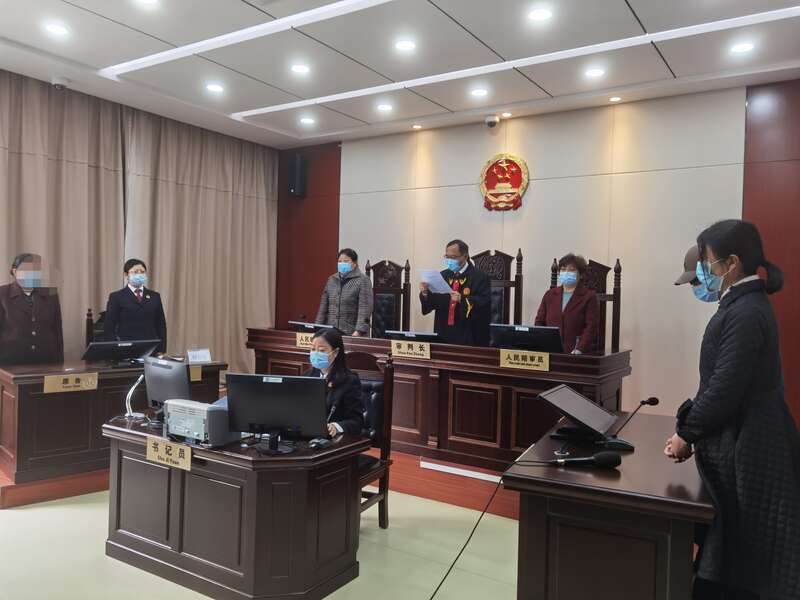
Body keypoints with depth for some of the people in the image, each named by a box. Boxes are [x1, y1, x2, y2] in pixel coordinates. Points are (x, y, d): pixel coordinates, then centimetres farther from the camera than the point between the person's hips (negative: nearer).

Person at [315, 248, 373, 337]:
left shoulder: (363, 280, -4)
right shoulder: (332, 280, 14)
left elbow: (365, 309, -12)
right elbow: (324, 307, 15)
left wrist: (358, 332, -21)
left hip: (352, 334, -5)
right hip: (331, 332, 5)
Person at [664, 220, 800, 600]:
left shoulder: (745, 314, -22)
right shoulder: (744, 305, 10)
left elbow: (725, 389, -23)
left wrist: (686, 433, -10)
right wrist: (690, 426, 10)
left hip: (744, 451, -9)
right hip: (741, 443, 9)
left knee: (734, 565, 5)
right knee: (733, 558, 19)